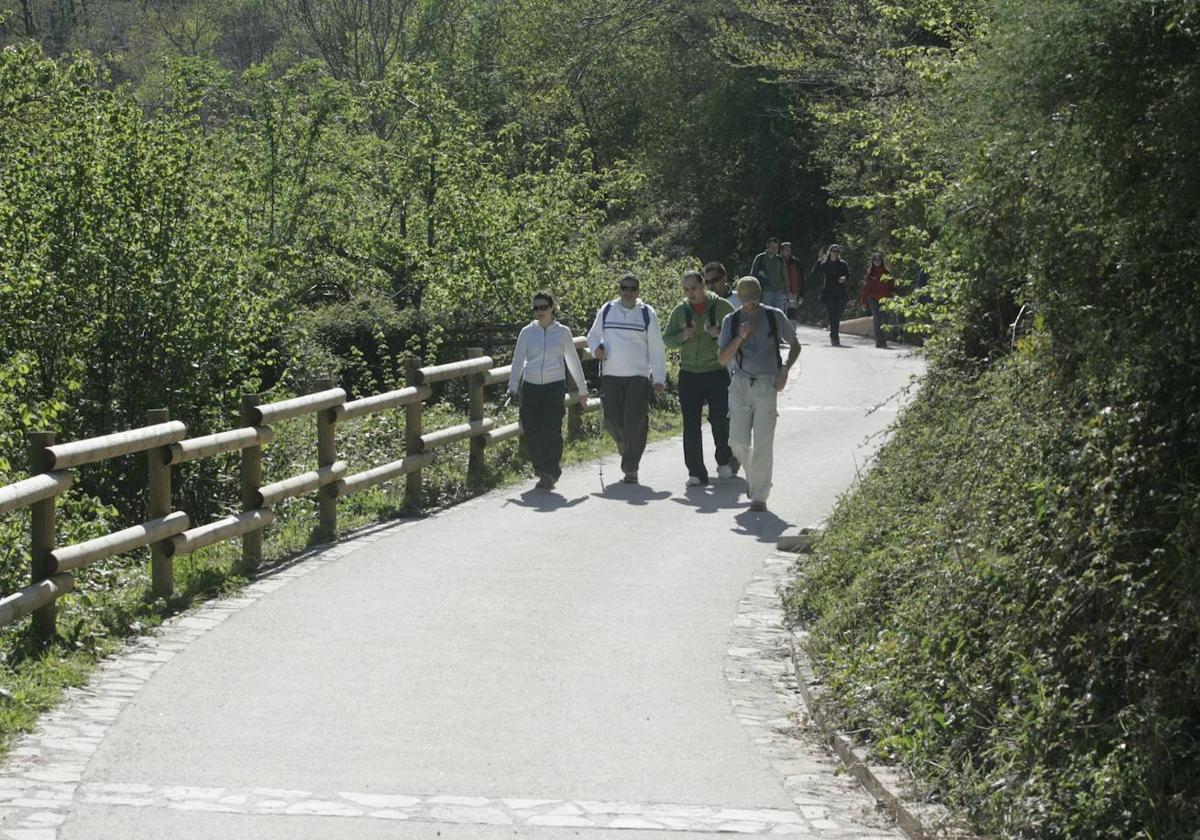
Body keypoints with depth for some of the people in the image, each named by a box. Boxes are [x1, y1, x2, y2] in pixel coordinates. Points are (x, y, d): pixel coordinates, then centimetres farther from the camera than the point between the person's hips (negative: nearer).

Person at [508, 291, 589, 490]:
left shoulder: (562, 332, 6)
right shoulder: (527, 332, 7)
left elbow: (573, 361, 15)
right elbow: (518, 360, 10)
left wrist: (582, 389, 20)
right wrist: (513, 388, 0)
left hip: (555, 386, -2)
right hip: (531, 386, 2)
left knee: (551, 430, -15)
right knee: (532, 431, -2)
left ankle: (550, 474, -8)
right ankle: (542, 471, 16)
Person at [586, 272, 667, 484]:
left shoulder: (647, 313, 3)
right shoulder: (606, 310, 7)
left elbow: (656, 348, 4)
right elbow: (592, 335, 20)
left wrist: (659, 378, -1)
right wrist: (596, 347, -4)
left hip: (639, 376, -1)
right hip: (611, 375, 1)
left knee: (635, 423, -6)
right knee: (613, 421, -4)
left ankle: (630, 468, 4)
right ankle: (622, 441, 32)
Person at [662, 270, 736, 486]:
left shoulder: (722, 307, 0)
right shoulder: (680, 311, 7)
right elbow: (667, 338, 11)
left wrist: (721, 334, -16)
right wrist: (682, 337, -10)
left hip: (717, 372, -2)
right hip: (689, 373, 2)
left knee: (719, 420, 4)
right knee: (690, 425, -2)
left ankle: (724, 463, 28)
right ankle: (696, 472, 2)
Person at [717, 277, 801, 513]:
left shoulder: (774, 317, 3)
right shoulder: (731, 321, 6)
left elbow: (795, 345, 13)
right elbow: (722, 358, 1)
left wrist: (784, 370, -3)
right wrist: (740, 337, -13)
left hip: (766, 384, -2)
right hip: (740, 384, 2)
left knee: (762, 443, -8)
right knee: (738, 440, -1)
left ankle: (759, 496, -4)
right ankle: (754, 474, 29)